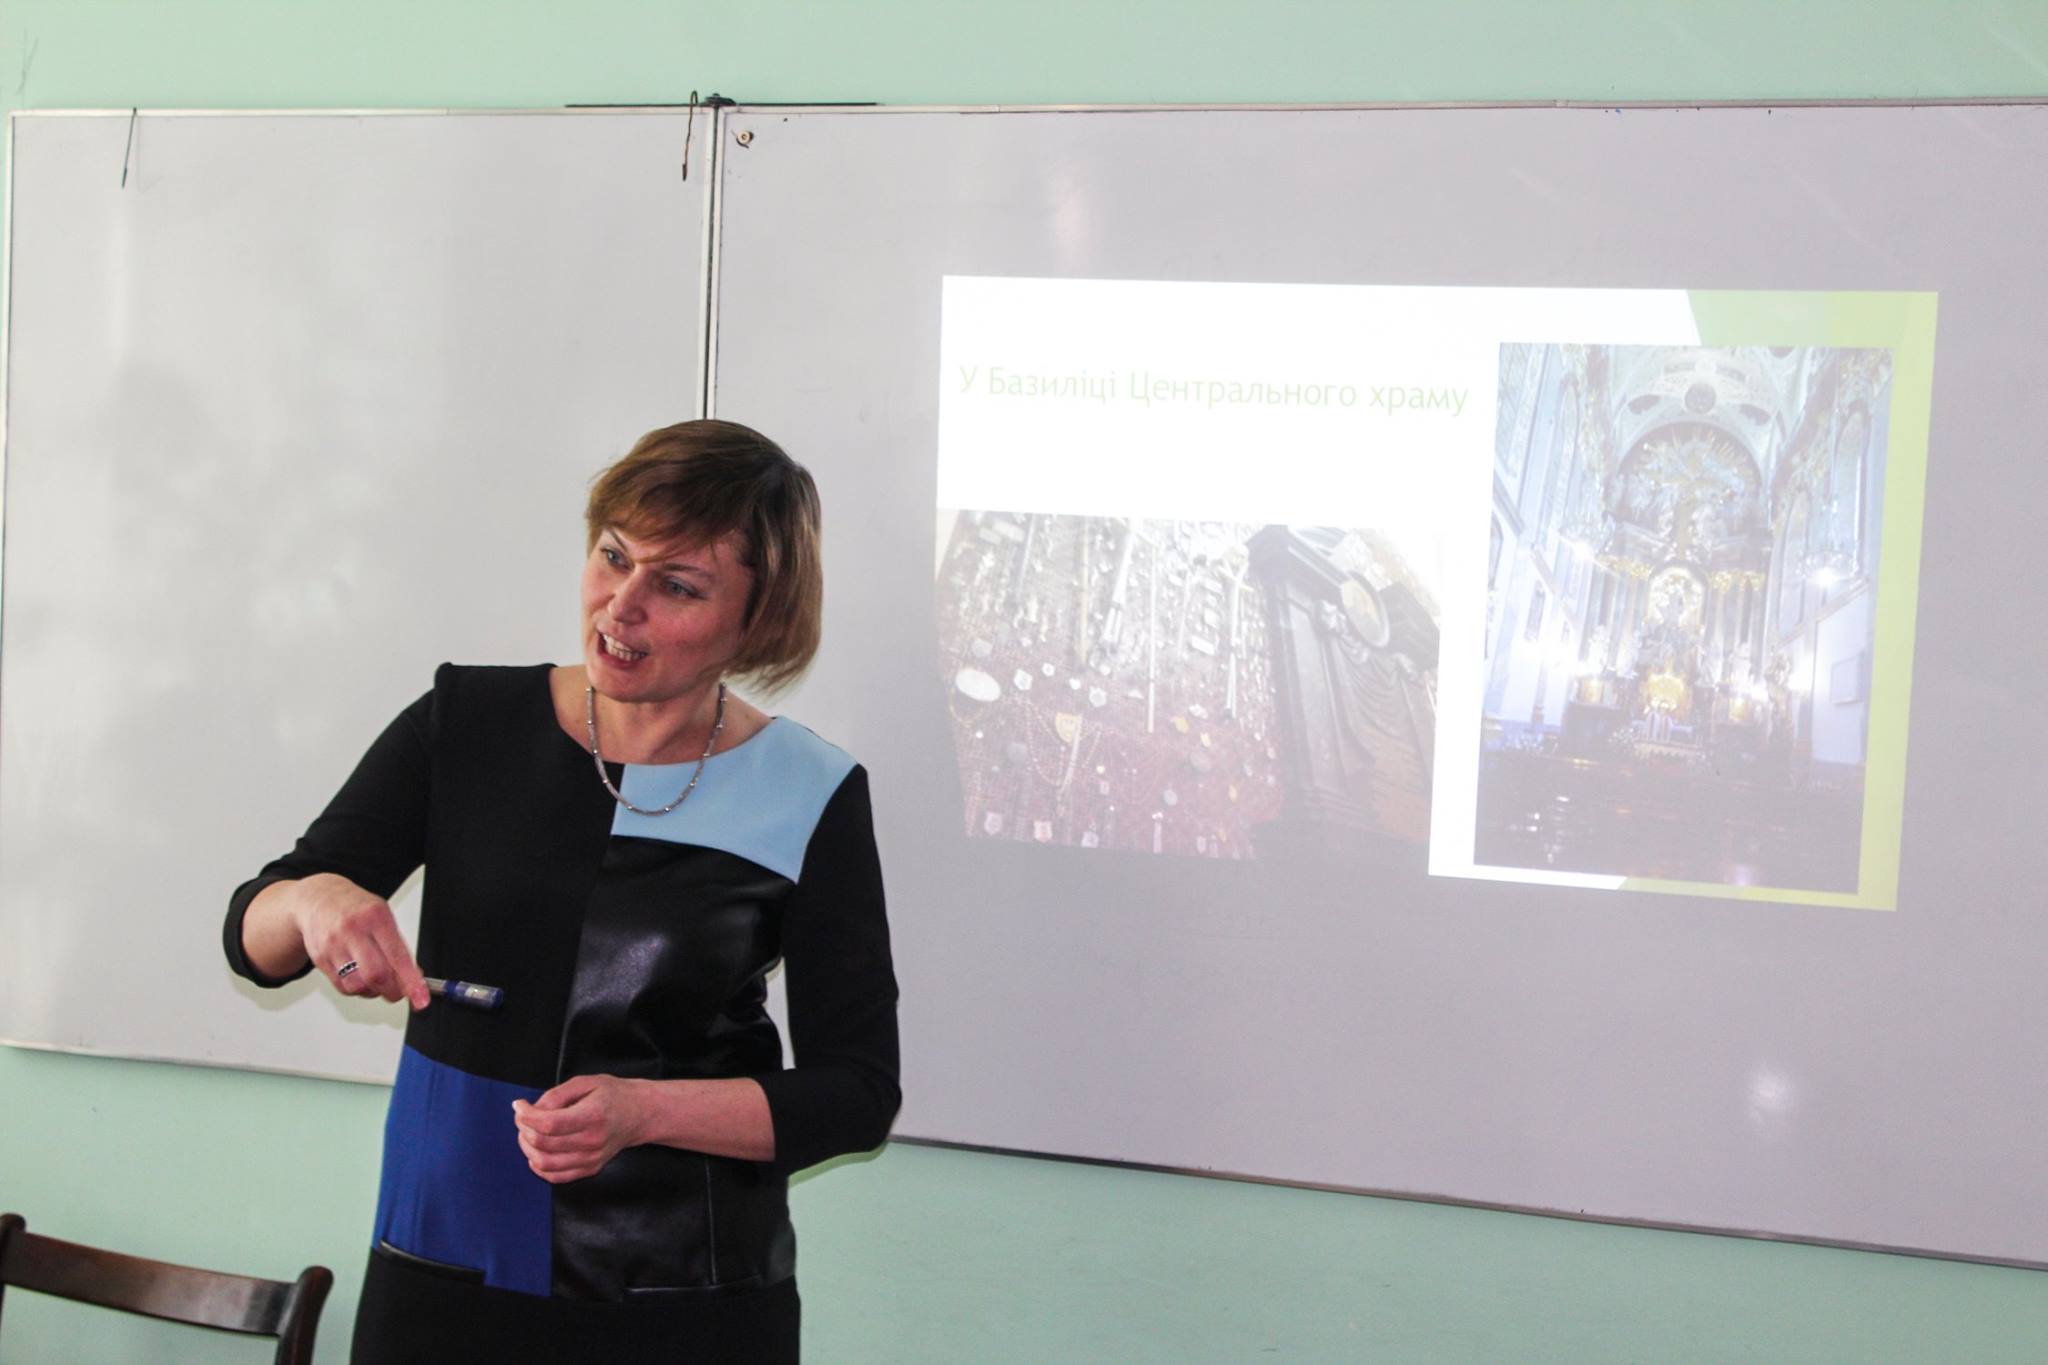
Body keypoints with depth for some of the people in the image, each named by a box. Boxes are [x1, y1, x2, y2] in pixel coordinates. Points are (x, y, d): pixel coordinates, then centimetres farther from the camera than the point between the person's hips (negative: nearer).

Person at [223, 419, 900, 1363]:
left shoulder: (810, 797, -8)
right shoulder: (464, 726, -2)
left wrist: (645, 1111, -20)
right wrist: (313, 900, -23)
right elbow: (250, 935, 0)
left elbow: (858, 1089, -5)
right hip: (440, 1270, 2)